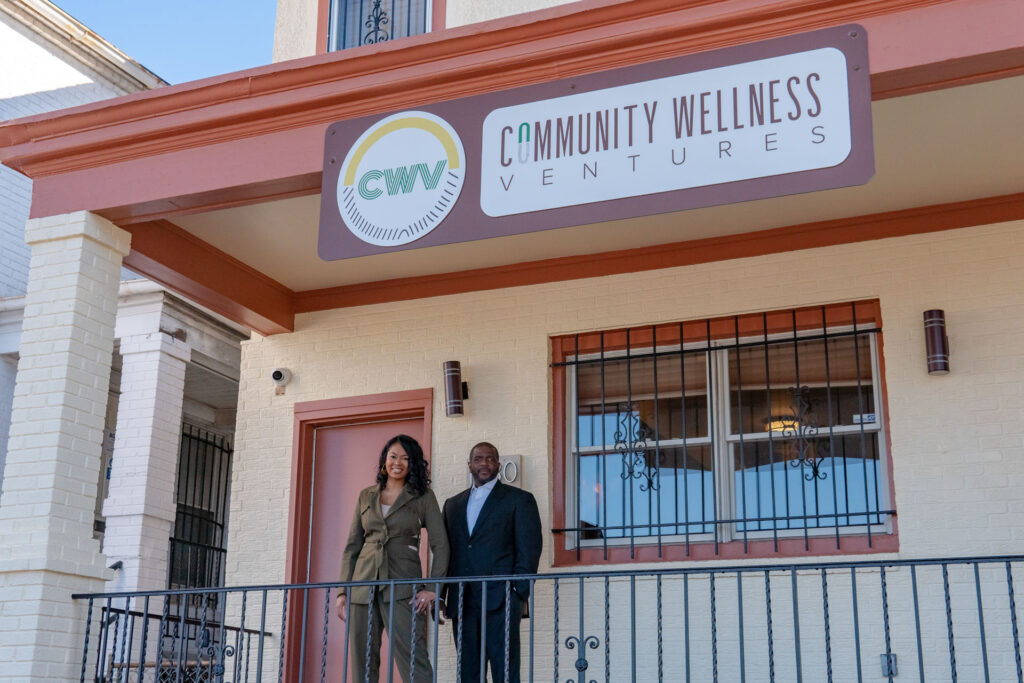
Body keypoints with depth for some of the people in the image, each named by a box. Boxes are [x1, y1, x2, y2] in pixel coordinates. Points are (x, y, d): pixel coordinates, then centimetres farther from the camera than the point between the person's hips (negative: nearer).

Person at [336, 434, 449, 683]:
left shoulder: (423, 497, 6)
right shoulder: (366, 496, 15)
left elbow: (440, 546, 2)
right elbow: (352, 546, 15)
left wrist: (432, 588, -11)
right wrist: (343, 591, 6)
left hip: (402, 589, -3)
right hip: (363, 586, 4)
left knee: (413, 661, -13)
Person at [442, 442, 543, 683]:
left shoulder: (519, 499, 7)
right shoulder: (453, 504, 21)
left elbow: (529, 549, 0)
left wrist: (519, 593, -10)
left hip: (500, 600, -4)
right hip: (461, 603, 5)